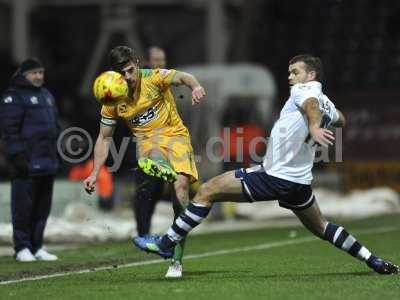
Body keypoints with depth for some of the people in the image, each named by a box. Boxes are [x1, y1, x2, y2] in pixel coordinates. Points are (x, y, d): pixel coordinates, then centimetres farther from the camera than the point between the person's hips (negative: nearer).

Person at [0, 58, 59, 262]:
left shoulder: (46, 95, 21)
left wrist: (56, 155, 19)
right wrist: (17, 155, -18)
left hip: (47, 162, 8)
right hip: (27, 164, -8)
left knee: (42, 207, 9)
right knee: (23, 205, -5)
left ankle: (36, 247, 15)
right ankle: (22, 248, 0)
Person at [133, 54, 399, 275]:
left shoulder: (303, 90, -9)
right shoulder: (327, 103, 13)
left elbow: (311, 104, -35)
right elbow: (341, 120, 37)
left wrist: (314, 126, -55)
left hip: (275, 177, -8)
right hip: (300, 181, 8)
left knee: (208, 191, -4)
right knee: (320, 227, 25)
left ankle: (167, 242, -3)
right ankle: (373, 260, 20)